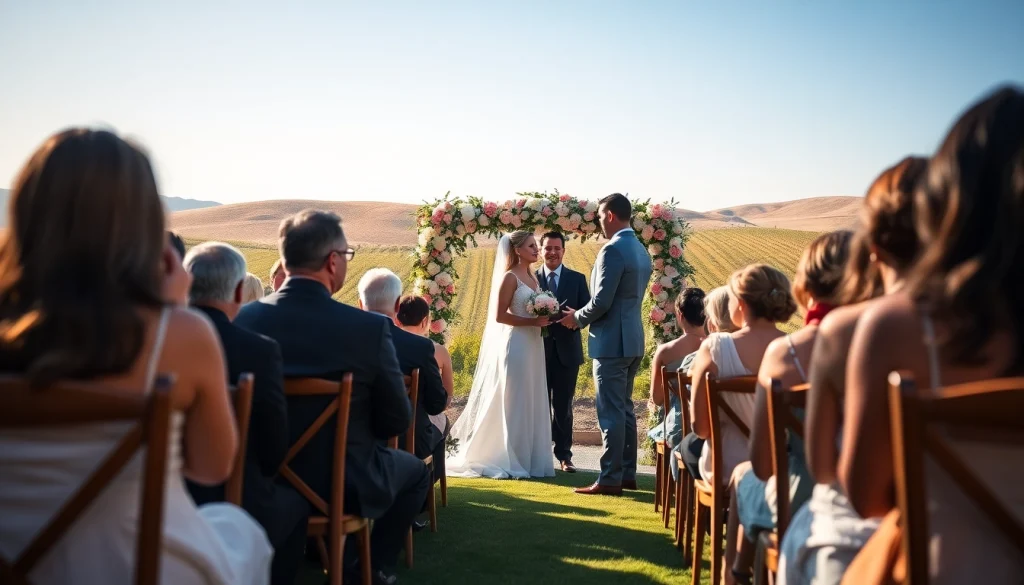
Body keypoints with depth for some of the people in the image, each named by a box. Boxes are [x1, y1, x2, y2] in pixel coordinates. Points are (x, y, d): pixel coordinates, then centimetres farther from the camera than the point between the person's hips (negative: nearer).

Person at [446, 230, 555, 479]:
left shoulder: (533, 277, 15)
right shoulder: (509, 277, -9)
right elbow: (499, 315, -15)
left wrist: (546, 317, 1)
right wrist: (534, 321, -18)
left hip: (533, 345, 8)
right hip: (515, 345, -8)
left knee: (532, 404, 9)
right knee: (514, 404, -2)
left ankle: (529, 459, 16)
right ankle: (511, 461, 6)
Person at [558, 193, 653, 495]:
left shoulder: (613, 250, -17)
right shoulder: (641, 251, 13)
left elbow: (602, 302, -21)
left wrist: (576, 318, -3)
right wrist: (583, 315, 16)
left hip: (612, 342, -9)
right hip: (632, 339, 10)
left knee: (611, 413, -5)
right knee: (624, 409, 15)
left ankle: (610, 479, 0)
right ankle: (627, 474, 21)